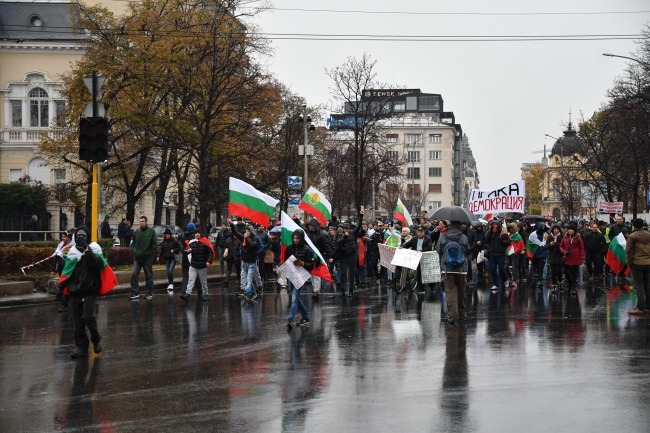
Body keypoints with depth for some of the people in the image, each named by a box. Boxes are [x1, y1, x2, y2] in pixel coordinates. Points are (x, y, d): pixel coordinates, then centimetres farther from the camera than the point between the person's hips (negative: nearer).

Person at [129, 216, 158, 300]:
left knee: (149, 276, 5)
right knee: (134, 274, -7)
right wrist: (134, 251, 5)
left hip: (147, 258, -3)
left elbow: (155, 244, -5)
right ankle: (135, 293, -3)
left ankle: (150, 293, 13)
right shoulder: (136, 232, 8)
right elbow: (133, 243, 19)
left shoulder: (151, 231, -4)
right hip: (137, 257, 3)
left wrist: (149, 253, -10)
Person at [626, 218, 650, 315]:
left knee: (639, 286, -5)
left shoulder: (632, 236, -10)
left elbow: (628, 251, -9)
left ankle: (640, 308, -9)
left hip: (637, 263, -5)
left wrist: (629, 263, 1)